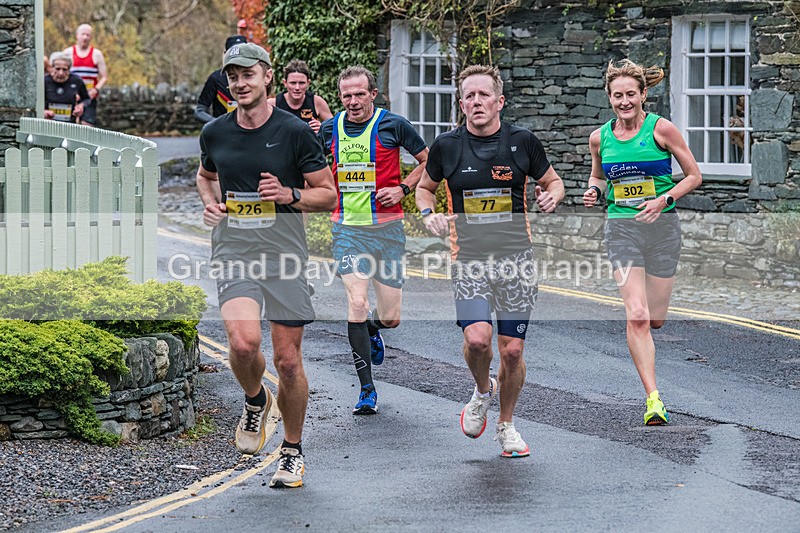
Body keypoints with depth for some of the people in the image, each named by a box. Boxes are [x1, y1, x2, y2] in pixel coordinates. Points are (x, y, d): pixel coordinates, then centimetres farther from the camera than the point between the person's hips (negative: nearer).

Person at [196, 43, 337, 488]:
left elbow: (328, 194, 2)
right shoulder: (215, 133, 7)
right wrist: (210, 201, 6)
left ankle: (293, 451, 21)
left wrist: (289, 195, -16)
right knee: (244, 342, -23)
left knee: (288, 360, 2)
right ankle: (256, 401, 11)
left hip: (284, 253, -1)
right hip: (234, 252, 1)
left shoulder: (295, 132, -3)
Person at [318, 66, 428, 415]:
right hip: (347, 229, 1)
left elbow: (429, 160, 5)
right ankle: (367, 390, -4)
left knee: (390, 317, 1)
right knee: (357, 304, -14)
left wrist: (403, 189, -7)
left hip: (387, 228, -1)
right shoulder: (329, 128, 4)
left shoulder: (393, 125, -5)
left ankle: (371, 328, 41)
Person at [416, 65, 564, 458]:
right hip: (468, 259, -1)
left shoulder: (522, 142, 1)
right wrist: (428, 213, -2)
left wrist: (551, 196, -7)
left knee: (512, 350, 1)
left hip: (516, 257, 1)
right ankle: (482, 391, 13)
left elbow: (552, 181, 15)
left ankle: (506, 424, 24)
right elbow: (425, 187, 18)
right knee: (477, 338, -21)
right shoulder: (447, 145, 1)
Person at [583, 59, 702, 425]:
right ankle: (653, 400, -15)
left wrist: (664, 198, -14)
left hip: (662, 226, -1)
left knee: (655, 320, 6)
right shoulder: (599, 138, 3)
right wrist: (594, 191, -1)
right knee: (636, 316, -15)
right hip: (621, 227, 1)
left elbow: (694, 176, 0)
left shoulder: (661, 129, -5)